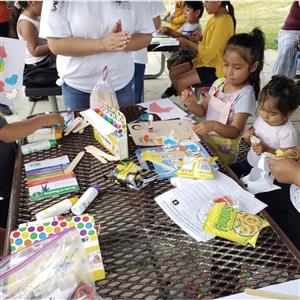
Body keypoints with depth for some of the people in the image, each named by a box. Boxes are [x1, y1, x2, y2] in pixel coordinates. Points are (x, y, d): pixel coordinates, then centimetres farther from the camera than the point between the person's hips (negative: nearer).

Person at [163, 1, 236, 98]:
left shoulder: (224, 21, -20)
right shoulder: (215, 17, 7)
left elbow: (209, 54, -22)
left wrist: (188, 43, -12)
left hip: (215, 68, -9)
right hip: (206, 61, 9)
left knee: (179, 82, -17)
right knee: (173, 73, 2)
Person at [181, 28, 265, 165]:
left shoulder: (245, 94, -17)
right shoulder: (219, 83, 2)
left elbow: (235, 132, -21)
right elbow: (203, 111, 7)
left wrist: (214, 125, -39)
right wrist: (192, 104, -15)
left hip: (222, 152, -6)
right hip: (204, 139, 6)